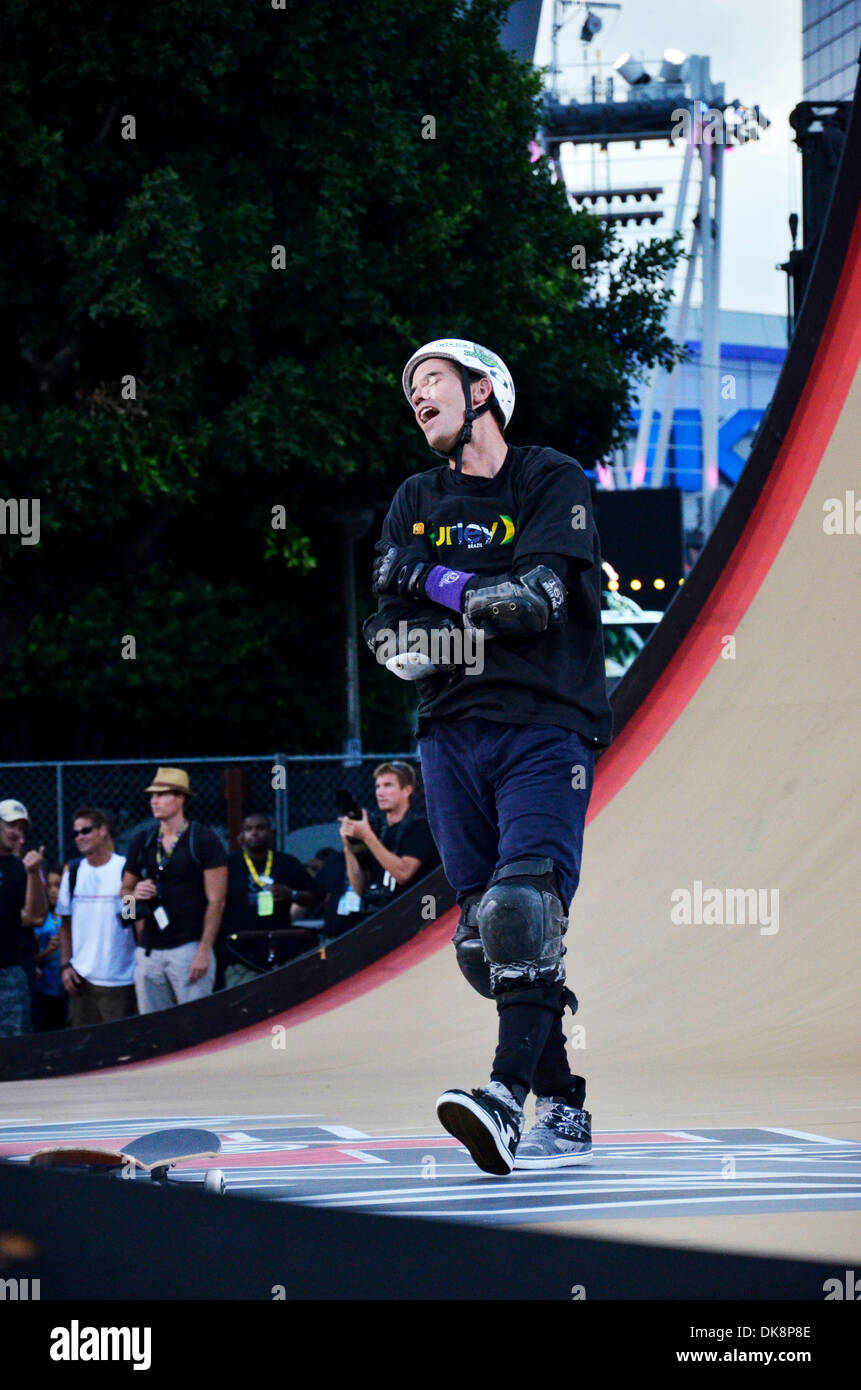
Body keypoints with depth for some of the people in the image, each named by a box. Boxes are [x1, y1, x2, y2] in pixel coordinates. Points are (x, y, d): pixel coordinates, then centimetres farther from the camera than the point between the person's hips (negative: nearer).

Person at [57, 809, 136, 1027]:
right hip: (81, 979, 4)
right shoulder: (73, 871, 9)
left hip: (120, 981, -4)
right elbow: (65, 924, 14)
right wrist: (65, 965, 5)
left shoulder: (126, 869, -4)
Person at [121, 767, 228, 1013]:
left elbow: (216, 901, -7)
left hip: (189, 947, -6)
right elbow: (125, 890, 23)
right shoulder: (143, 842, 13)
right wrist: (134, 894, -2)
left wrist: (204, 951, -14)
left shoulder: (203, 840, -4)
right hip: (148, 952, 6)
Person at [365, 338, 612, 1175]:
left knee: (525, 909, -22)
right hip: (452, 735, 5)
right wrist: (484, 607, -10)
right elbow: (387, 631, 7)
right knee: (484, 933, -1)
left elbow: (538, 596, -12)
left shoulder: (553, 482, 3)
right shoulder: (415, 503, 18)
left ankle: (508, 1099, -35)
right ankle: (563, 1113, 6)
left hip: (544, 730, -5)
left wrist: (437, 581, -4)